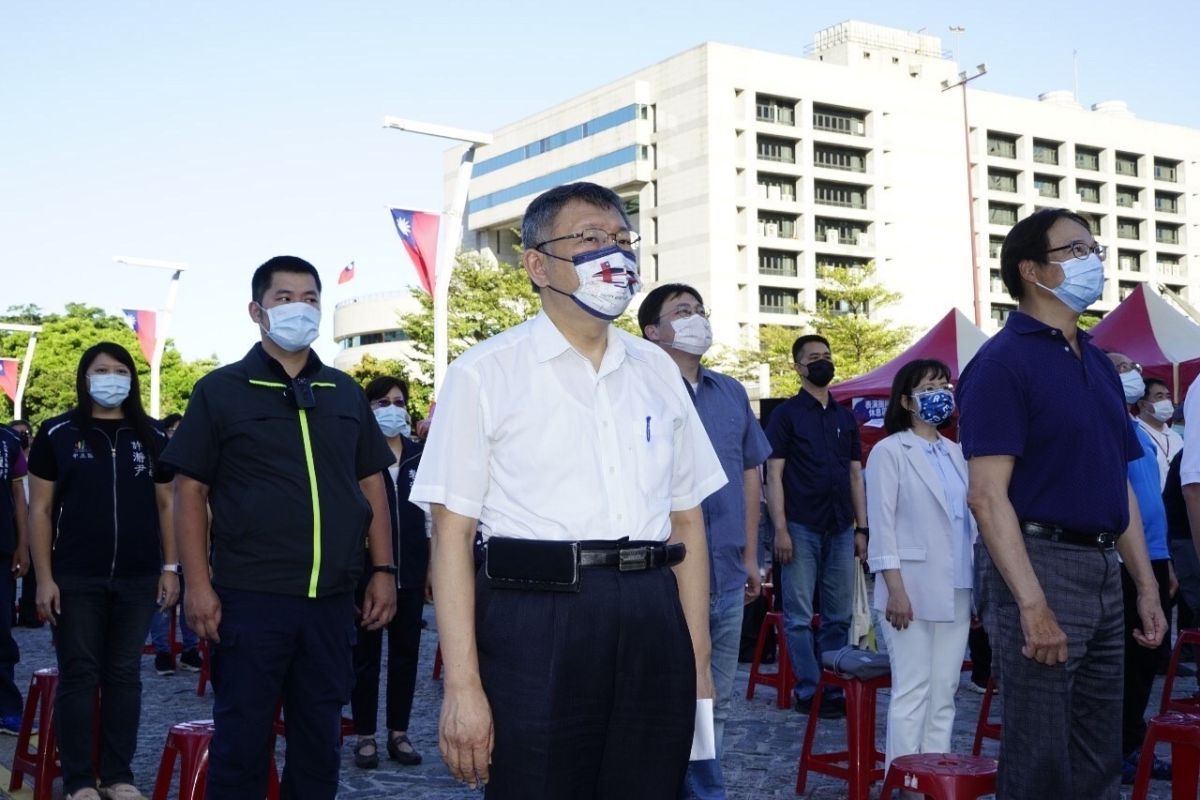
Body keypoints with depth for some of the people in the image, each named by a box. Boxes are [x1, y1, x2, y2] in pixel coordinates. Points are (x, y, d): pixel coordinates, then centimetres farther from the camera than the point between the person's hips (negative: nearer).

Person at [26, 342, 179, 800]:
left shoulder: (152, 438, 9)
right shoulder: (57, 434, 1)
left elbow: (166, 505, 12)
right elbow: (40, 509, 0)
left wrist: (170, 567, 4)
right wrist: (44, 577, -6)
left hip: (137, 579, 2)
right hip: (76, 579, -2)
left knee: (125, 676, 8)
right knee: (78, 676, 3)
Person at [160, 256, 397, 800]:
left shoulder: (345, 393, 12)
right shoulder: (220, 391, 1)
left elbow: (372, 485, 14)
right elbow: (190, 492, -2)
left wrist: (383, 570, 7)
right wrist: (198, 585, -9)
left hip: (332, 599, 4)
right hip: (249, 597, -3)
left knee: (320, 740, 12)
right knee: (242, 741, 4)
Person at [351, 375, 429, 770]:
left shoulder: (420, 456, 6)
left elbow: (432, 515, 9)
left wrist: (433, 567, 6)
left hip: (410, 571, 4)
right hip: (367, 570, -3)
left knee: (405, 652, 9)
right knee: (366, 654, 6)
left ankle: (399, 732, 19)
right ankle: (365, 735, 15)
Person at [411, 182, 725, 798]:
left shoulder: (657, 371, 13)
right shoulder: (484, 375, -1)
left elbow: (687, 520, 14)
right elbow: (452, 532, -5)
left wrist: (698, 661, 10)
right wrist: (462, 687, -11)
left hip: (652, 629, 4)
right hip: (534, 627, -4)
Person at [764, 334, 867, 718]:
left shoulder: (845, 417, 15)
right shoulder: (786, 414, 1)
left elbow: (855, 475, 16)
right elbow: (774, 475, -5)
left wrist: (861, 528, 8)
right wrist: (780, 529, -13)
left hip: (841, 529, 5)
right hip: (801, 528, -5)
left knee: (839, 616, 7)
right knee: (800, 617, -1)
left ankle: (835, 689, 15)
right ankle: (809, 690, 6)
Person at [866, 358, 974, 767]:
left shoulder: (955, 453, 16)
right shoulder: (890, 451, -3)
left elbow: (968, 519, 17)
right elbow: (882, 523, -8)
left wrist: (977, 581, 11)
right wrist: (895, 589, -15)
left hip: (956, 591, 6)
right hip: (913, 589, -6)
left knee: (944, 692, 8)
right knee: (913, 691, -4)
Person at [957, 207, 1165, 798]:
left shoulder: (1098, 362, 15)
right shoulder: (1003, 361, -10)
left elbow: (1120, 483, 18)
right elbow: (987, 494, -18)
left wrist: (1147, 586, 13)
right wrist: (1033, 604, -24)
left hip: (1103, 569, 8)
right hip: (1039, 562, -8)